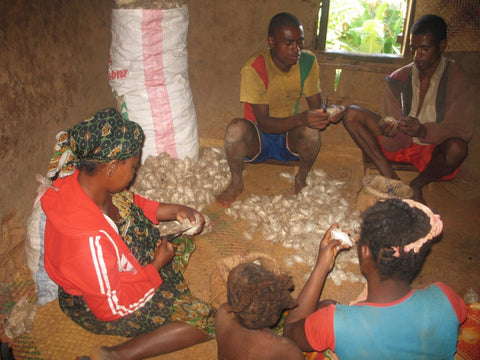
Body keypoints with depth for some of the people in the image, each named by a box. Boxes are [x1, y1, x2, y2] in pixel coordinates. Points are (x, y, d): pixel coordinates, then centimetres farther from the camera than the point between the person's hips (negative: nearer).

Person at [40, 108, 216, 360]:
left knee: (184, 243, 20)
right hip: (98, 308, -8)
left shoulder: (81, 178, -19)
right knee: (205, 320, -10)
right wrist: (156, 266, -16)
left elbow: (129, 203, 3)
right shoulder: (90, 241, -42)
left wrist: (175, 211, -6)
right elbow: (113, 307, -27)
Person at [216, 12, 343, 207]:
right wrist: (300, 119, -43)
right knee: (236, 128, -35)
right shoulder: (253, 69, -21)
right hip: (258, 139, -2)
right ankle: (236, 182, -8)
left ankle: (301, 179, -2)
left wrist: (327, 113, -29)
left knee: (311, 129, -31)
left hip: (289, 138, 3)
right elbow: (264, 123, -26)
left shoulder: (307, 62, -7)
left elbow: (316, 106, -4)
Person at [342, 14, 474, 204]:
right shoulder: (398, 79, -2)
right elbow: (393, 143, -5)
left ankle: (416, 185, -7)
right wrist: (388, 132, -30)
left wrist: (423, 131, -34)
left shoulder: (456, 77, -8)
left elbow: (462, 130, -16)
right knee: (352, 114, -13)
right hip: (400, 142, 3)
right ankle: (390, 178, -19)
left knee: (457, 148, -39)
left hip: (435, 150, -2)